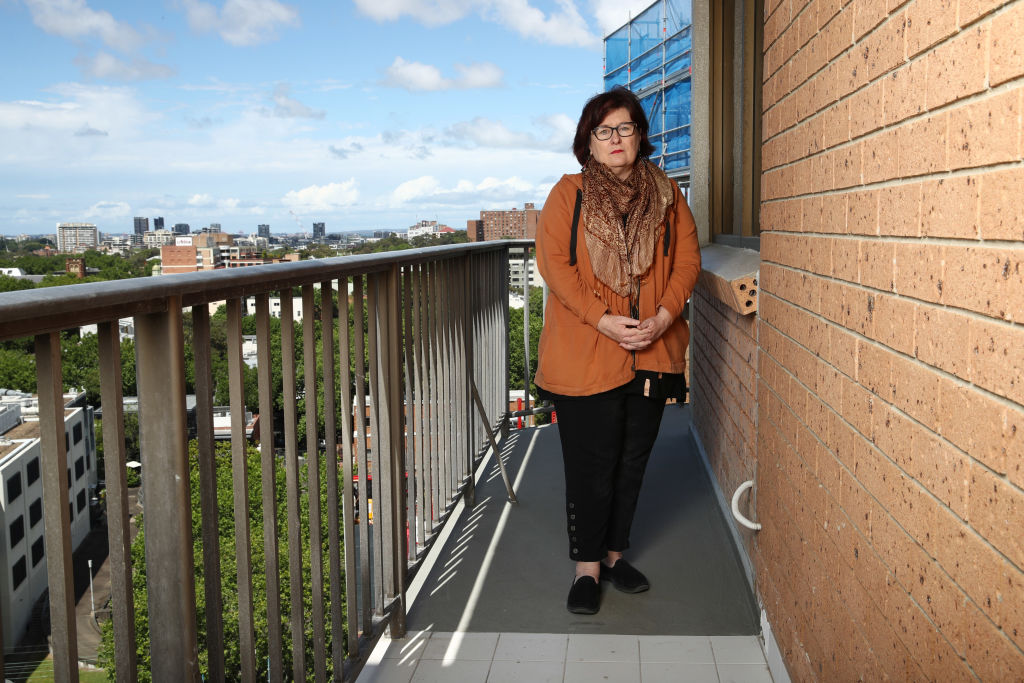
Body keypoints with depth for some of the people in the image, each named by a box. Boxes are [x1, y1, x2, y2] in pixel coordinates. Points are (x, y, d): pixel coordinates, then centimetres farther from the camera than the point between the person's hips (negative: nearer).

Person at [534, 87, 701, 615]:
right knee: (591, 465, 0)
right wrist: (604, 319, -18)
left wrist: (664, 316, -11)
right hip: (585, 354, -3)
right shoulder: (568, 194, -1)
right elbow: (555, 264, -8)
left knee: (633, 459, 12)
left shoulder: (666, 195, 9)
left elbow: (687, 258, 5)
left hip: (653, 350, 4)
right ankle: (587, 566, 15)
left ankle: (614, 553, 28)